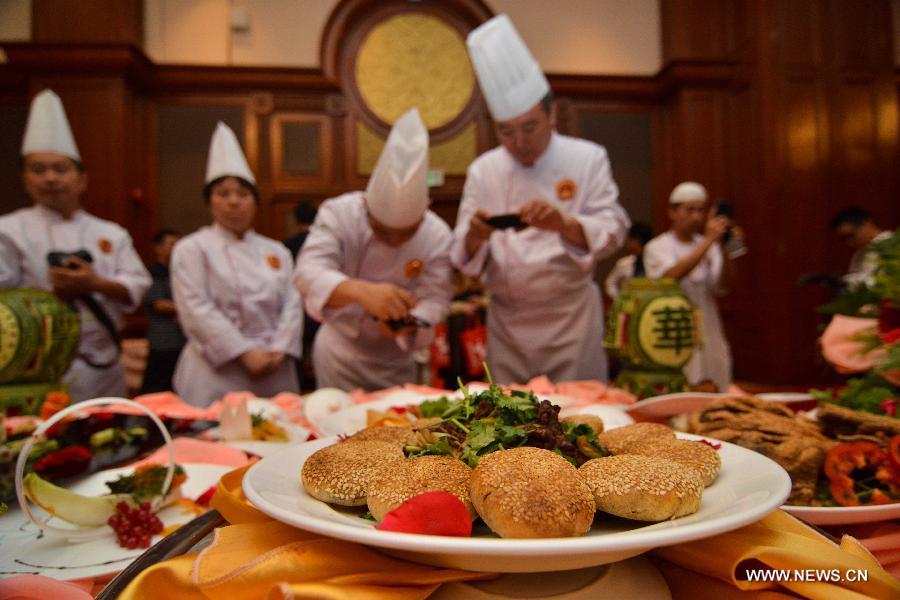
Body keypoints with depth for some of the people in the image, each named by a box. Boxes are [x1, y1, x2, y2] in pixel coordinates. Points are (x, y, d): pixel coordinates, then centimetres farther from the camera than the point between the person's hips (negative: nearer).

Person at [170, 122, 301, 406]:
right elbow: (197, 310, -10)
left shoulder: (277, 251, 12)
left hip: (274, 373, 4)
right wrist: (246, 353, -15)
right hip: (217, 373, -3)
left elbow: (291, 304, 5)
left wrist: (277, 350, -10)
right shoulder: (192, 249, 0)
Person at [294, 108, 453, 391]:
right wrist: (361, 290, -57)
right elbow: (309, 272, -37)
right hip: (340, 354, -2)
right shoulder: (339, 213, -23)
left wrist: (408, 324, -40)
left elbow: (435, 298, -17)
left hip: (397, 361, 2)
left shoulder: (437, 234, -18)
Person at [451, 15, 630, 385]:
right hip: (507, 320, 2)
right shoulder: (482, 171, 1)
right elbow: (464, 256, 1)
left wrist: (564, 224, -27)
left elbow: (613, 230, -7)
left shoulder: (588, 159, -3)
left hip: (572, 316, -1)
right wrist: (475, 236, -24)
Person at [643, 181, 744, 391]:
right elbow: (674, 275, -21)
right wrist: (709, 241, -21)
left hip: (708, 333, 5)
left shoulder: (709, 246, 12)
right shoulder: (657, 247, -1)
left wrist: (725, 250, -15)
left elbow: (723, 285, -1)